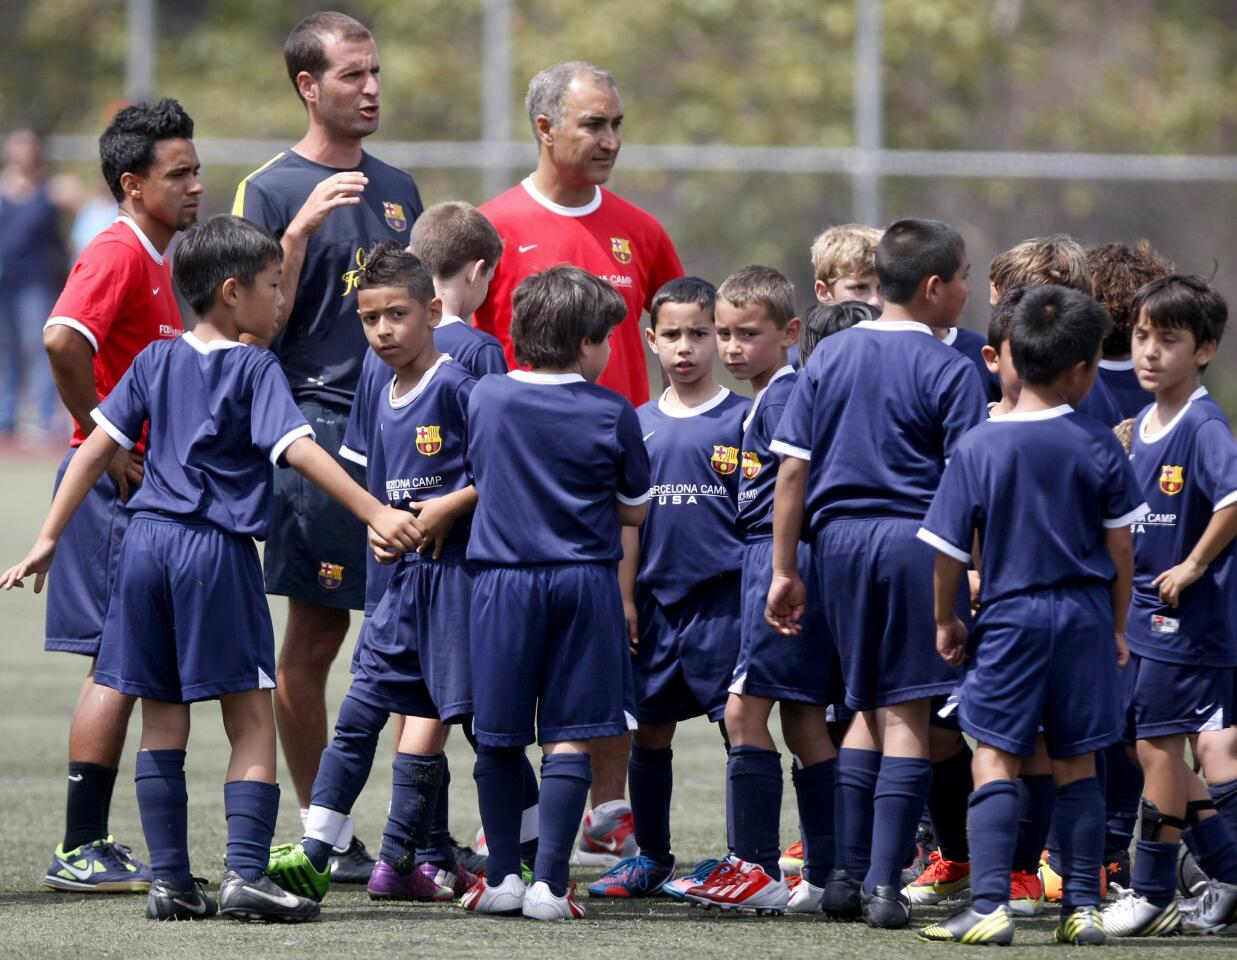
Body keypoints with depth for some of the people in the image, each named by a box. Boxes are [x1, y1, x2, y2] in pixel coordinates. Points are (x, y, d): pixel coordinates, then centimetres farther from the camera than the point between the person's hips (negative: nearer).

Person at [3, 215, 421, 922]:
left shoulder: (156, 362, 11)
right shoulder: (256, 370, -4)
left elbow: (97, 449, 9)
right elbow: (300, 450, -16)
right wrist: (375, 514, -21)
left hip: (148, 542, 5)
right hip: (218, 549, -5)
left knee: (163, 723, 9)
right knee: (252, 718, 0)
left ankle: (171, 881, 8)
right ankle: (245, 875, -11)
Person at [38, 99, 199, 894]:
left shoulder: (155, 260, 16)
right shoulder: (118, 254, -14)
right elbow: (63, 340, -30)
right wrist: (103, 441, -21)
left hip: (145, 483, 9)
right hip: (115, 485, -9)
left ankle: (91, 844, 15)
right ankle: (80, 850, -5)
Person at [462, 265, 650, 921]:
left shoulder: (486, 398, 1)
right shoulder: (612, 414, -5)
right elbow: (634, 510, 6)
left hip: (504, 580, 2)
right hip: (585, 583, -2)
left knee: (498, 738, 10)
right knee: (568, 739, 0)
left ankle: (502, 877, 13)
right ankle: (549, 884, -7)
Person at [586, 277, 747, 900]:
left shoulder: (740, 419, -1)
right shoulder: (640, 424, 10)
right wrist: (624, 597, 7)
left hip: (723, 597, -4)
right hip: (657, 600, 4)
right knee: (650, 727, 9)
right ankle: (651, 857, 21)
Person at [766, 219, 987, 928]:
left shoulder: (829, 357, 8)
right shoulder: (950, 370, -7)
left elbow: (793, 469, 6)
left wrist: (785, 570, 10)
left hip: (840, 538, 5)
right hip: (916, 542, -5)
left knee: (869, 707, 17)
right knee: (906, 713, 0)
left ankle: (849, 874, 16)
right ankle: (884, 885, -4)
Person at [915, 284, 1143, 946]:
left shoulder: (978, 448, -7)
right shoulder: (1098, 447, -4)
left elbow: (950, 554, -4)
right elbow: (1120, 550, 1)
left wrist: (946, 622, 11)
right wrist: (1117, 627, 14)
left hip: (1011, 618, -2)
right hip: (1085, 615, 2)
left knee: (995, 761, 0)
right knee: (1076, 767, 10)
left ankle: (990, 906, -11)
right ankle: (1083, 907, 10)